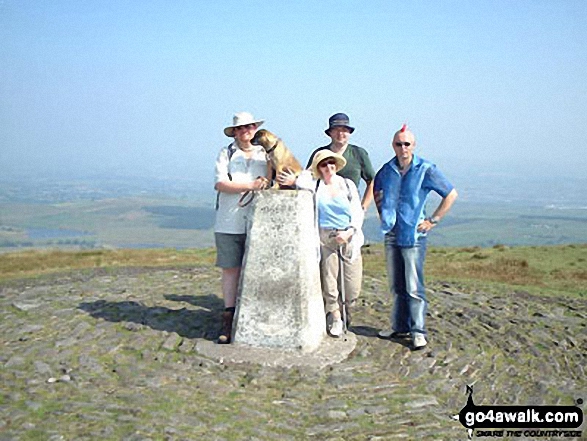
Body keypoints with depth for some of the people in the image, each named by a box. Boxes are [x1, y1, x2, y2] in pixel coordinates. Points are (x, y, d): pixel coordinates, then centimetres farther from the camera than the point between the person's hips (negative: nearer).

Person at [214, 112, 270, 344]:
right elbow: (220, 184, -6)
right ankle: (228, 320, 9)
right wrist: (250, 186, -15)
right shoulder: (226, 154, 7)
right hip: (229, 222, -1)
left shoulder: (265, 154, 12)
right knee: (230, 270, 2)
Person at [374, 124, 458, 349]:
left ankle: (418, 332, 3)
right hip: (391, 234, 5)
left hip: (413, 235, -5)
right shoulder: (387, 170, 6)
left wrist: (433, 220, -6)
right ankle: (400, 327, 25)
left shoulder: (426, 170, -9)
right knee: (396, 286, 14)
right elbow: (376, 189, 26)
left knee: (413, 287, -6)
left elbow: (451, 194, -3)